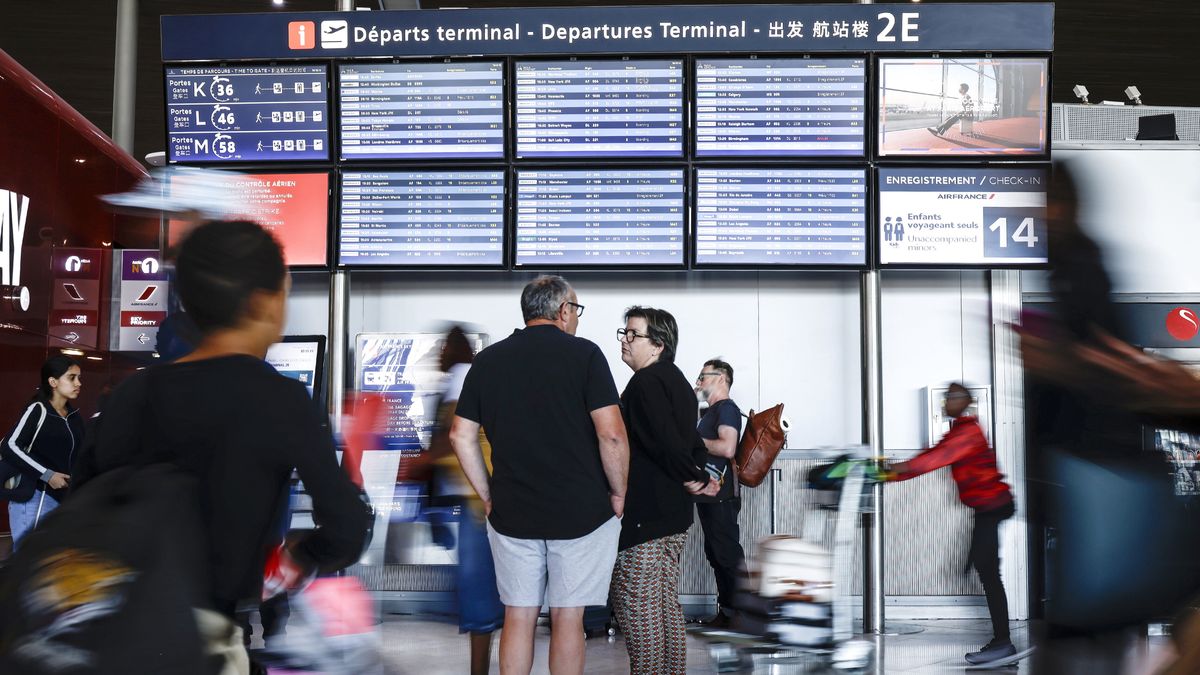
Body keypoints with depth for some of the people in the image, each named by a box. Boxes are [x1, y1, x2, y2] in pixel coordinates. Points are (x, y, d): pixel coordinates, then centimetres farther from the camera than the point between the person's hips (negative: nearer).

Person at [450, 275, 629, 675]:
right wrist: (618, 493, -1)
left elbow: (461, 436, 5)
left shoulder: (488, 360, 6)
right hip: (581, 513, -3)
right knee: (567, 617, 6)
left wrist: (487, 496, 12)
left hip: (511, 513, 3)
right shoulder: (583, 353, -7)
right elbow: (611, 435, -14)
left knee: (518, 617, 11)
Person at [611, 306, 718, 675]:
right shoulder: (677, 381, 16)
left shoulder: (645, 383, -16)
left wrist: (695, 479, -10)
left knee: (635, 607, -3)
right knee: (667, 605, 16)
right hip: (674, 515, 10)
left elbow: (665, 442, -23)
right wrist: (699, 478, 5)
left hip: (643, 518, -10)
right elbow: (694, 445, 18)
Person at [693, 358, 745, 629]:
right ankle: (726, 611, 20)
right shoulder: (712, 411, 20)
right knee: (716, 555, 13)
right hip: (708, 495, 10)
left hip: (721, 496, -10)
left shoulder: (727, 408, -10)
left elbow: (727, 447, -25)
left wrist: (694, 440, -14)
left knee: (728, 555, -7)